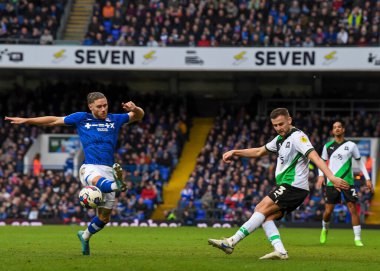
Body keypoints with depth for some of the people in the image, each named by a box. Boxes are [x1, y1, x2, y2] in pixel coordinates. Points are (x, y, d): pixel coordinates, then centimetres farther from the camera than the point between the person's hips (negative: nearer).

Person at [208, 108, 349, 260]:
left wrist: (331, 177, -36)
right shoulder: (280, 139, 18)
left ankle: (231, 242, -18)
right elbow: (259, 152, 31)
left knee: (261, 209, -15)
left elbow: (314, 157, -24)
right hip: (286, 187, 9)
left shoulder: (297, 137, -11)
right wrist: (235, 153, 24)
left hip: (293, 187, -9)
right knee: (266, 217, -4)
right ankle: (280, 251, -14)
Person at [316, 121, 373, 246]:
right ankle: (325, 229, 32)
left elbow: (360, 162, 10)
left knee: (353, 209, -9)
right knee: (328, 211, 1)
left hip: (347, 182, -1)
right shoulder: (328, 146, 6)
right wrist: (321, 175, -1)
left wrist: (367, 179, 5)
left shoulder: (351, 145, 2)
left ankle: (357, 238, -5)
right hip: (332, 183, 1)